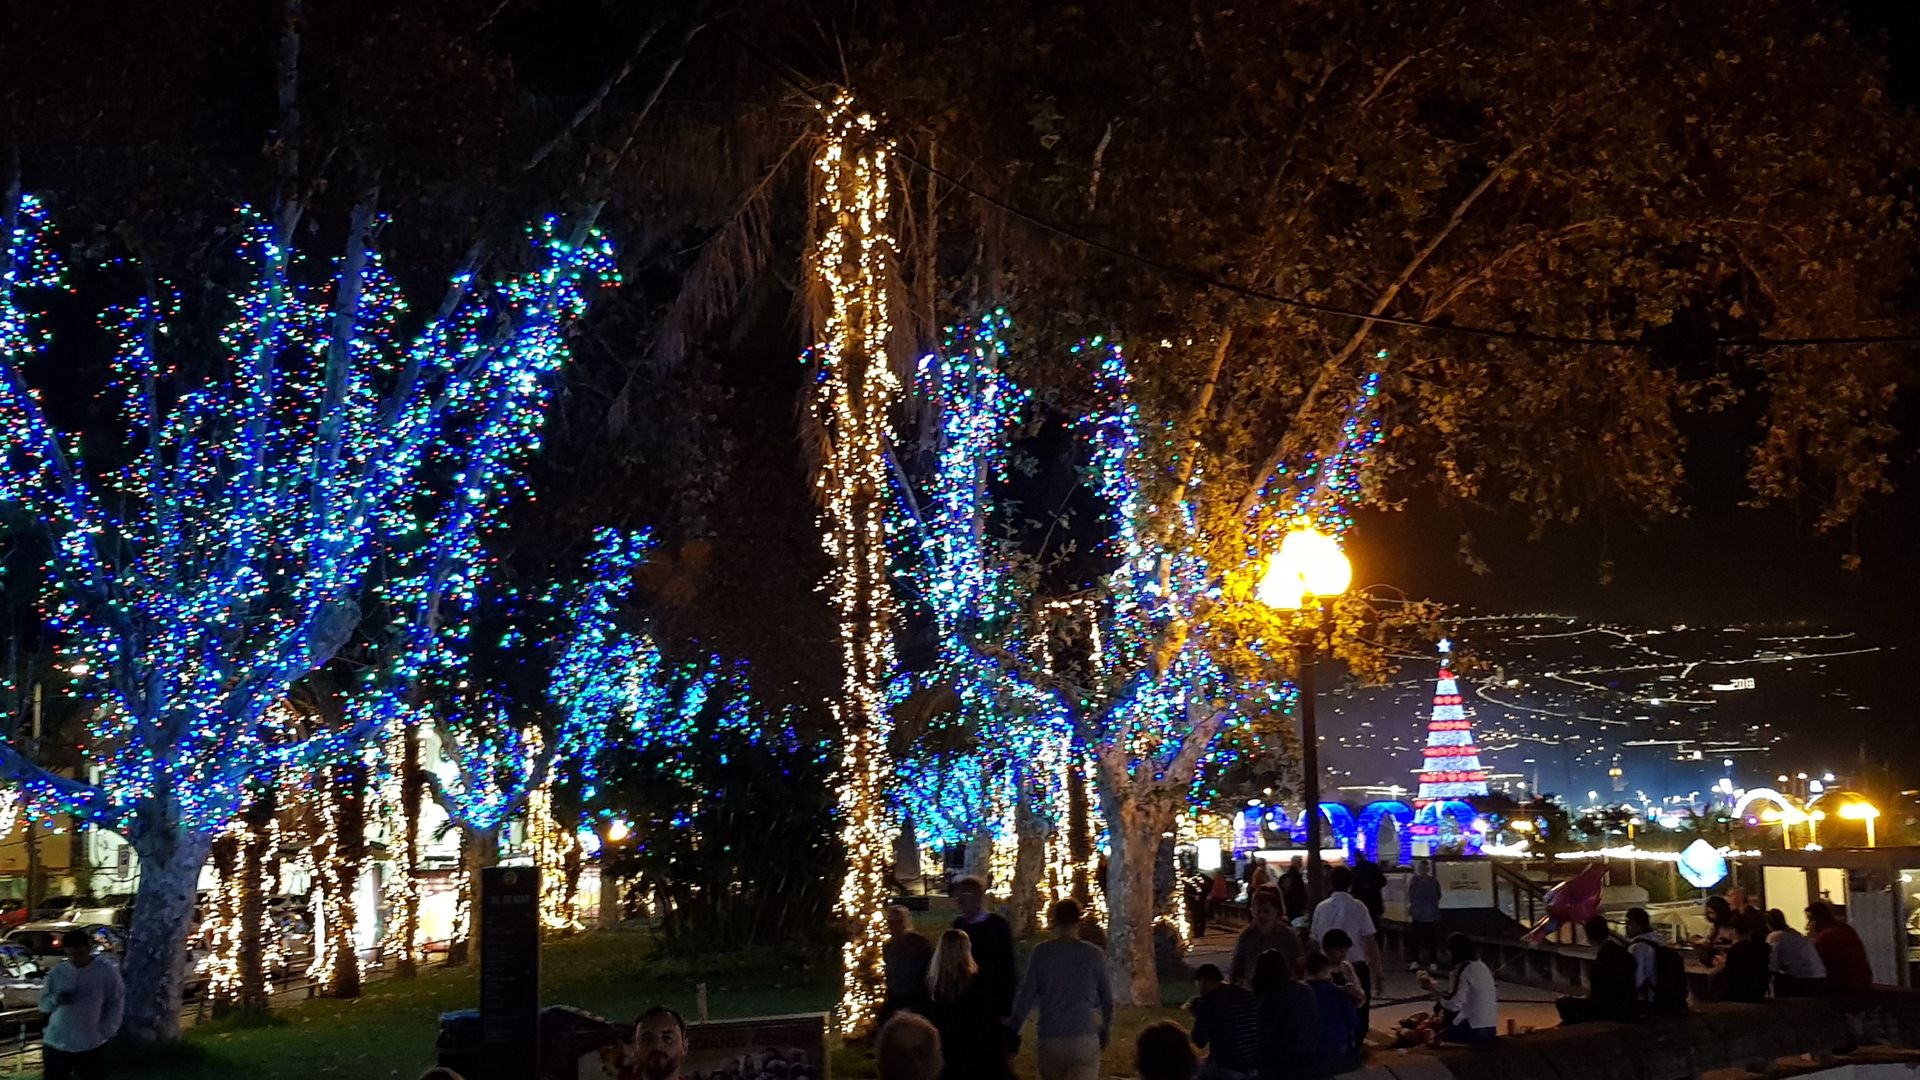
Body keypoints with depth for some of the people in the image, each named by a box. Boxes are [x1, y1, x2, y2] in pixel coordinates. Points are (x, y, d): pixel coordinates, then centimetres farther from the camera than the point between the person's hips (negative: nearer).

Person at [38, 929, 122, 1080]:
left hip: (90, 1045, -3)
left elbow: (115, 1004, -3)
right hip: (55, 1043, 3)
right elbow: (43, 1004, 5)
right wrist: (55, 999, -18)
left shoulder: (107, 972, -6)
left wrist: (105, 1032, -11)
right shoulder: (57, 972, 2)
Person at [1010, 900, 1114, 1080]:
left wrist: (1013, 1032, 7)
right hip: (1085, 1039, -1)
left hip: (1049, 1040, 2)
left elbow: (1026, 996, -2)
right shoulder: (1094, 954, -1)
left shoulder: (1041, 952, -2)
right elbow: (1107, 999, 5)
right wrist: (1105, 1031, 21)